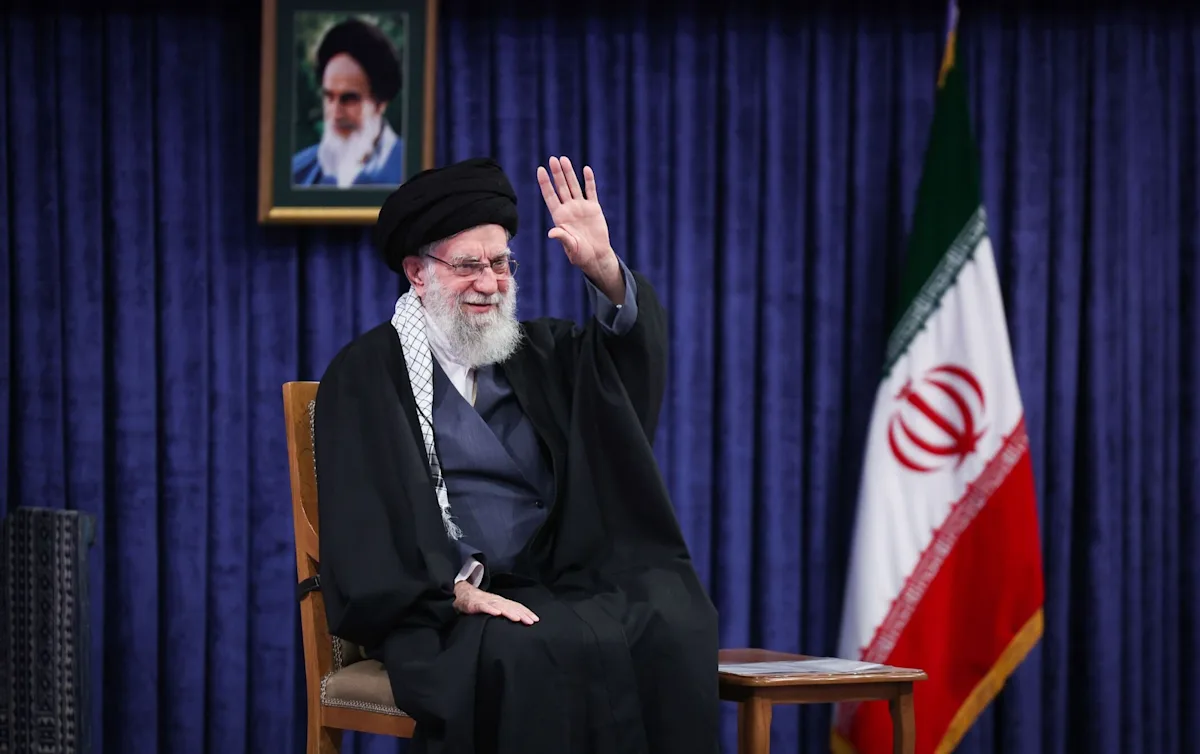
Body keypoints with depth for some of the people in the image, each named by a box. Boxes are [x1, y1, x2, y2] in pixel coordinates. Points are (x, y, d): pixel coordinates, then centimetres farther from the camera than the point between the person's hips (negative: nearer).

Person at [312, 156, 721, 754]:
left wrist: (605, 271, -19)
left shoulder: (539, 352, 20)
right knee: (543, 655, -36)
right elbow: (360, 522, -3)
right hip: (437, 605, -4)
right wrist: (457, 592, -17)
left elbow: (636, 347, 1)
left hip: (563, 587, 4)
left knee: (674, 627, -27)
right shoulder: (365, 375, 7)